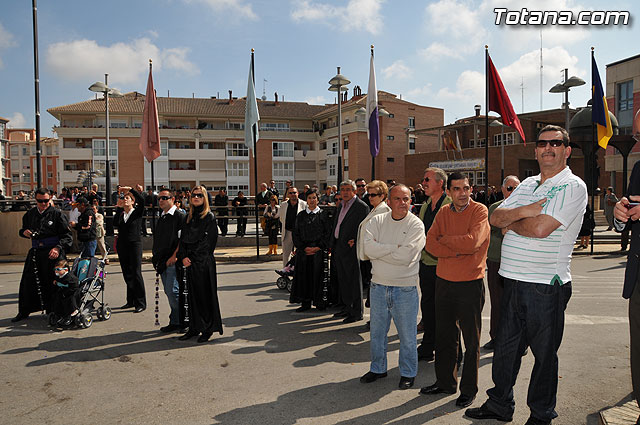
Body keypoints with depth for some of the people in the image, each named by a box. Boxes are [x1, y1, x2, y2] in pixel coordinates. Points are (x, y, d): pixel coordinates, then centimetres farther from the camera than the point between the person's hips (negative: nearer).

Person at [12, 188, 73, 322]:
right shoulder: (30, 214, 12)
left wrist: (58, 248, -20)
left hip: (52, 252, -5)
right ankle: (24, 311, 22)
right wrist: (24, 232, 2)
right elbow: (23, 229, 27)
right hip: (35, 252, 5)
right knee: (28, 281, 7)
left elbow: (67, 235, -6)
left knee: (52, 282, 1)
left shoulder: (57, 214, -4)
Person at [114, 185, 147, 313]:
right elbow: (115, 224, -8)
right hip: (122, 245, 5)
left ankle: (141, 303, -2)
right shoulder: (120, 214, 12)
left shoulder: (137, 212, 2)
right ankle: (131, 301, 20)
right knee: (127, 274, 10)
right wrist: (118, 208, -6)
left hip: (135, 244, -5)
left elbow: (142, 200, -17)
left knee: (136, 273, -7)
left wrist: (130, 189, -14)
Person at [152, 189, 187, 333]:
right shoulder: (161, 217, 17)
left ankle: (176, 321, 3)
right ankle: (176, 322, 19)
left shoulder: (180, 216, -8)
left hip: (173, 261, -8)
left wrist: (174, 256, -19)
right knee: (169, 292, 10)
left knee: (172, 291, -11)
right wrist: (155, 256, 16)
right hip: (162, 261, 8)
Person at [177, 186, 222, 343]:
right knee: (192, 294, 9)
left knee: (205, 294, -1)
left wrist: (193, 256, -12)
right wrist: (183, 257, -4)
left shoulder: (209, 216, -4)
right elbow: (183, 239, 11)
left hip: (204, 262, -6)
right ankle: (194, 327, 19)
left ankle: (207, 329, 9)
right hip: (190, 262, 6)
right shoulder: (188, 217, 14)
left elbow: (208, 241, -11)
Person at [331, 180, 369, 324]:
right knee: (342, 280, 16)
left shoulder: (362, 207, -10)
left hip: (351, 249, -8)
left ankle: (357, 312, 10)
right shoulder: (341, 206, 15)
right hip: (338, 248, 8)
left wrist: (355, 242, -18)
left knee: (354, 281, 0)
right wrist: (332, 246, 15)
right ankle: (347, 308, 29)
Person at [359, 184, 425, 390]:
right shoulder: (377, 221, 2)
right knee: (377, 331, 16)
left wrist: (379, 250, -12)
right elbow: (368, 248, -13)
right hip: (378, 286, 4)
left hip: (405, 289, -3)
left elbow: (405, 257, -20)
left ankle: (408, 373, 28)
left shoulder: (416, 225, -8)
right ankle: (378, 368, 35)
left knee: (407, 335, 8)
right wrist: (395, 247, -17)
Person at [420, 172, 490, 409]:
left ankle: (468, 390, 21)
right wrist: (457, 249, -17)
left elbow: (472, 241, -24)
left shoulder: (479, 210, -8)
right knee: (444, 337, 15)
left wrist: (445, 239, -9)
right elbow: (430, 244, -3)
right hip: (444, 282, 5)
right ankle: (445, 382, 31)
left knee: (471, 341, 7)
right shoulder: (443, 213, 7)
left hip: (470, 285, -5)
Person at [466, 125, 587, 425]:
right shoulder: (527, 184, 14)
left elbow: (540, 227, -22)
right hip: (513, 281, 7)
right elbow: (495, 217, 5)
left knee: (544, 354, 10)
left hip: (546, 285, -6)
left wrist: (509, 223, -5)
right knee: (505, 348, 16)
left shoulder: (572, 186, -9)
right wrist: (522, 211, -13)